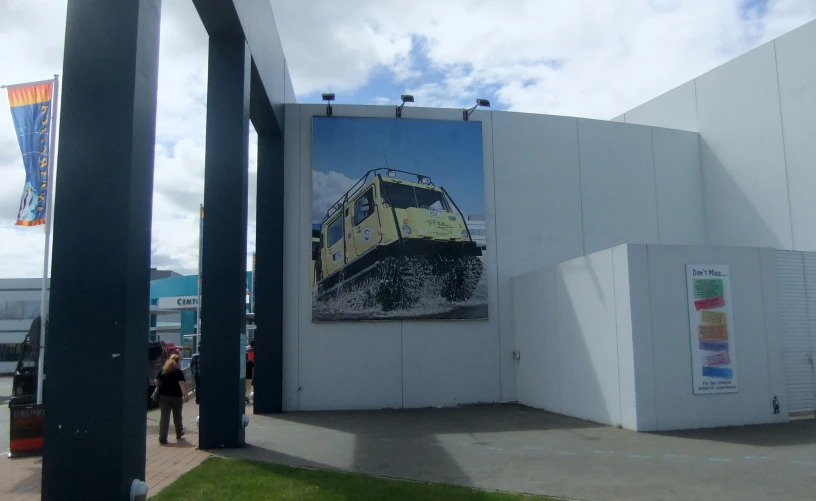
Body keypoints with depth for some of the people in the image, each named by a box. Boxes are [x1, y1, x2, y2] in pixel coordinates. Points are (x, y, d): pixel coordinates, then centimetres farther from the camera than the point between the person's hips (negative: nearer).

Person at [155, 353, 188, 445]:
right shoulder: (178, 372, -8)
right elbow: (181, 384, -19)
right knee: (177, 416, 15)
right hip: (176, 396, -3)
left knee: (164, 416, 0)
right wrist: (185, 395, -24)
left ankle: (162, 438, -7)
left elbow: (156, 382, 10)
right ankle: (179, 433, 32)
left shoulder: (163, 370, 5)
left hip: (164, 396, 3)